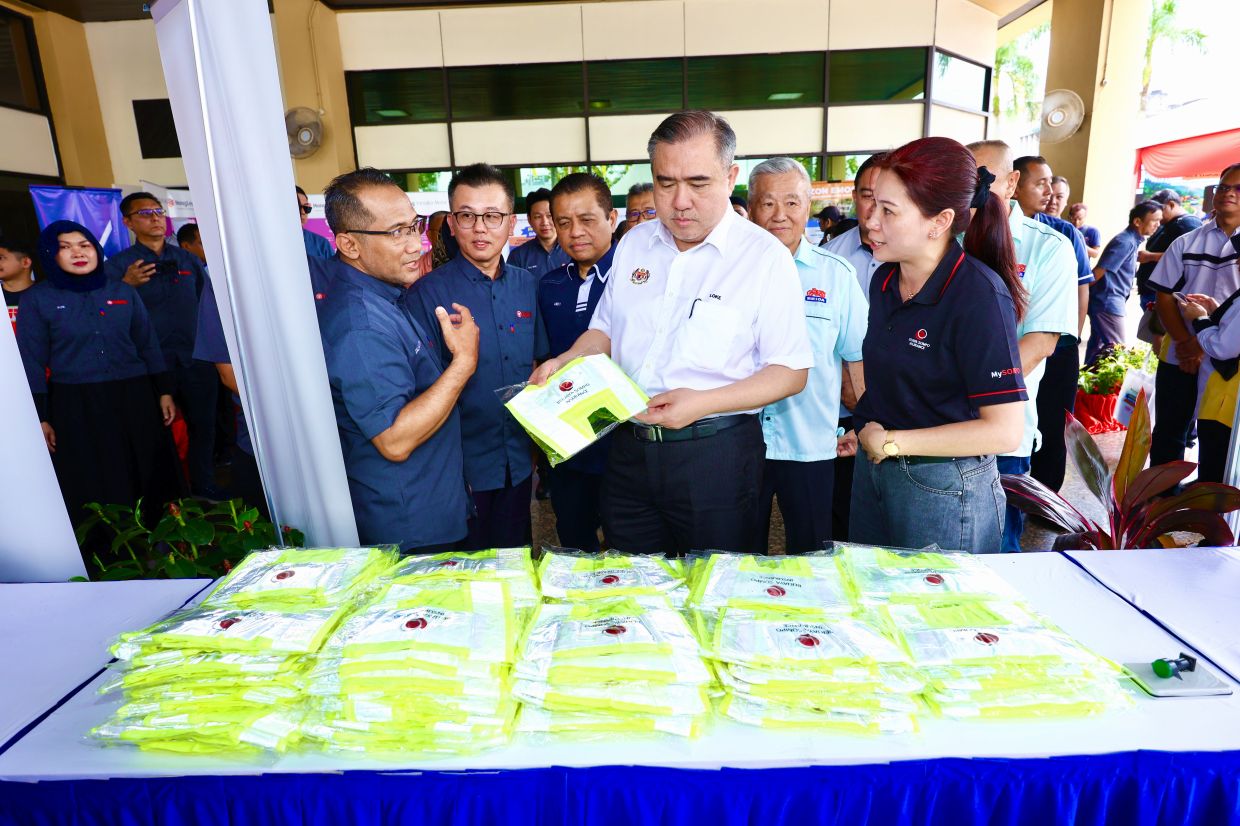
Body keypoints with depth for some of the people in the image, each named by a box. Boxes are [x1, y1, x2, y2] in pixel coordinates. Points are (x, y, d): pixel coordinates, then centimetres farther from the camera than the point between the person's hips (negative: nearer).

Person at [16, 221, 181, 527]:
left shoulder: (124, 292, 6)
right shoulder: (37, 300, -1)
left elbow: (148, 345, 10)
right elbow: (32, 362, 0)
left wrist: (164, 392, 6)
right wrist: (40, 418, -3)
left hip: (134, 399, 2)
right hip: (76, 408, -2)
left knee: (150, 480, 9)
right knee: (95, 491, 6)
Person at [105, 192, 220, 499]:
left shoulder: (188, 260, 9)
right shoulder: (117, 266, -1)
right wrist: (125, 286, -21)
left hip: (196, 359, 3)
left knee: (203, 424, 11)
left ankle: (204, 486, 28)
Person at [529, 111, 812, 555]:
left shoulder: (765, 256, -9)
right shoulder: (634, 243, 7)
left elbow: (792, 372, -10)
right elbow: (605, 331, 16)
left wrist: (704, 403, -23)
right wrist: (563, 363, -4)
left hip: (716, 455, -4)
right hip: (630, 448, 5)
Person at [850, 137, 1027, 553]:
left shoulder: (979, 294, -19)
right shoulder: (885, 280, 2)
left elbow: (1005, 431, -21)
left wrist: (892, 442, -17)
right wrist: (867, 429, 1)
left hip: (946, 490, -7)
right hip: (872, 468, 7)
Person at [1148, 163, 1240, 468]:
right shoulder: (1186, 243, 7)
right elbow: (1165, 297, 3)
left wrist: (1206, 342, -16)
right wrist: (1185, 341, -10)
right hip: (1179, 358, 2)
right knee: (1168, 435, 9)